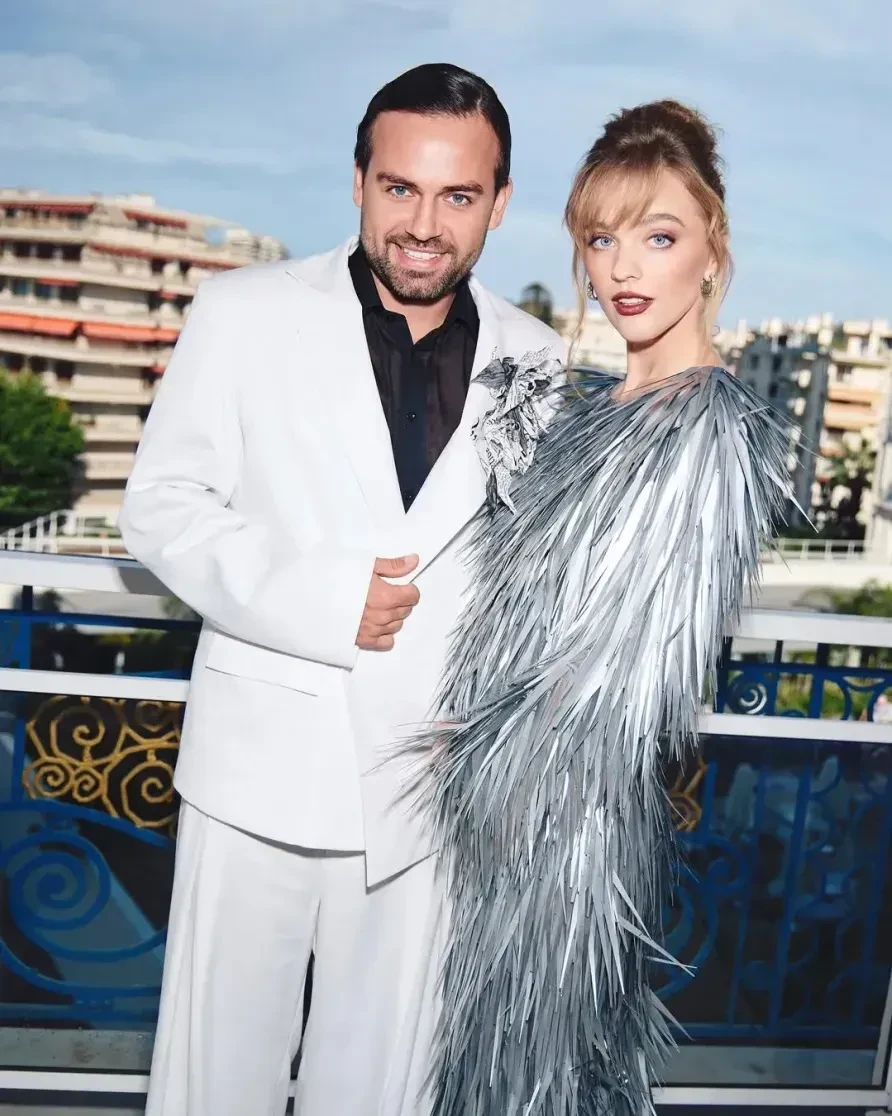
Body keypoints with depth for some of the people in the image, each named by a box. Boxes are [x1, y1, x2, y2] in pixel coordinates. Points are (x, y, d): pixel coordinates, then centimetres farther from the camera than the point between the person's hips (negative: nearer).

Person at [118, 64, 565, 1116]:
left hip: (431, 786, 2)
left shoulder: (535, 362, 2)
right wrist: (317, 599, -18)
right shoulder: (245, 315, -3)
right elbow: (162, 503, -4)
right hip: (263, 759, -1)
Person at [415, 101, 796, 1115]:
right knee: (482, 1031, 23)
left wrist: (469, 750, -10)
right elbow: (517, 590, 7)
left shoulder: (715, 431, -17)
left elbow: (637, 668, -19)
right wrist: (506, 451, -6)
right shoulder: (590, 408, 8)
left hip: (573, 809, -7)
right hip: (497, 795, 7)